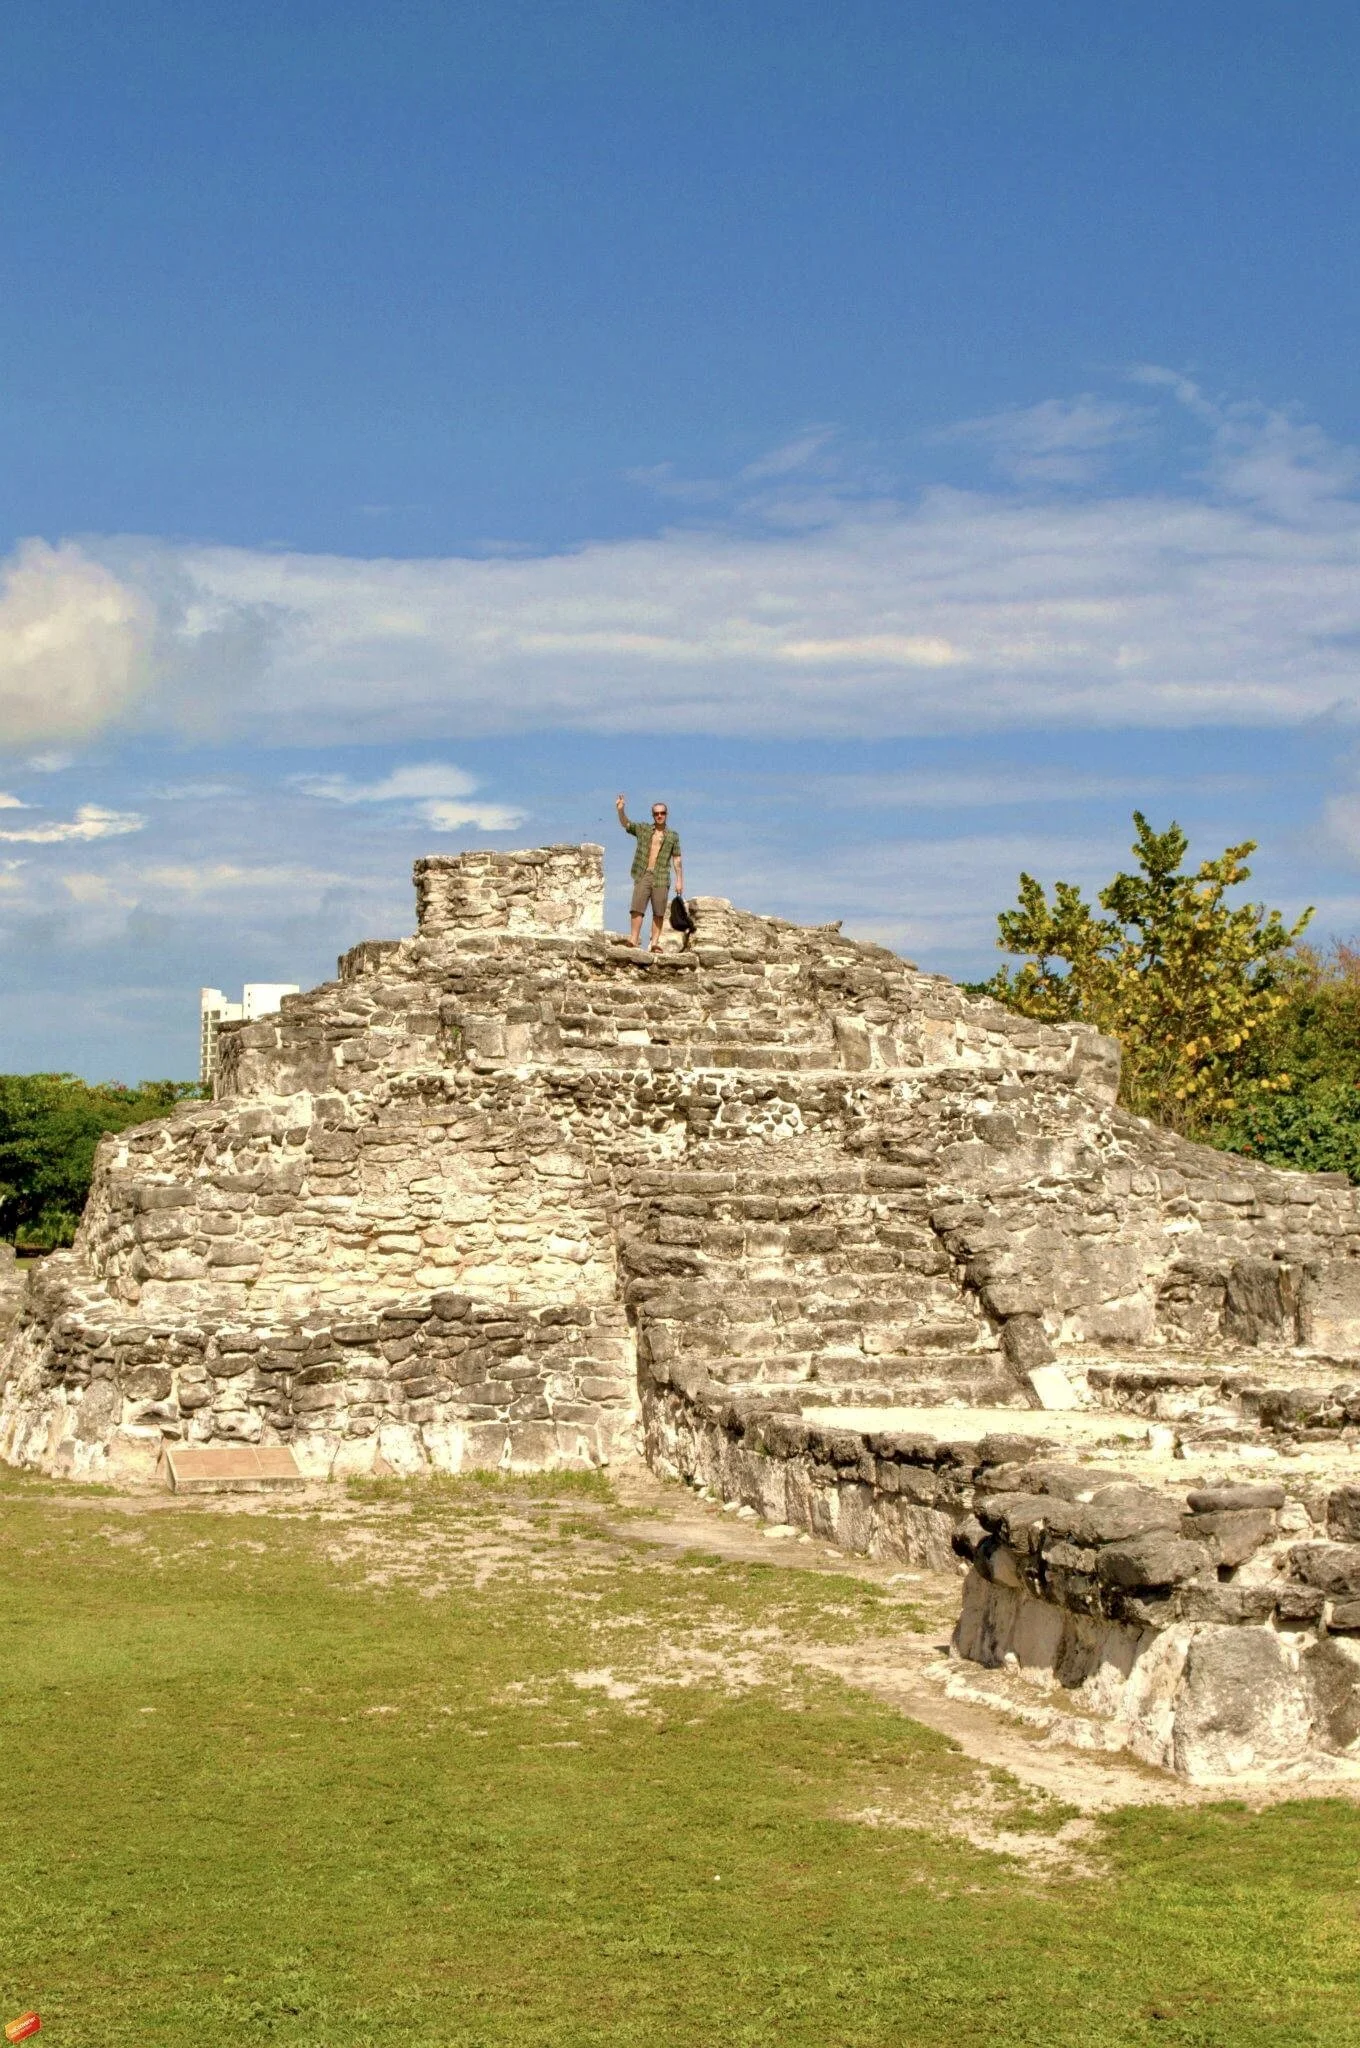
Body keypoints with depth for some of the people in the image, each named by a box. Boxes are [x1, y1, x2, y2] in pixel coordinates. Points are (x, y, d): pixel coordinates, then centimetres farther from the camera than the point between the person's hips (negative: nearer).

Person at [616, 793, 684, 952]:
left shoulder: (672, 836, 10)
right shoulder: (643, 830, 13)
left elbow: (677, 859, 8)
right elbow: (625, 823, 3)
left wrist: (679, 880, 1)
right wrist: (621, 810, -17)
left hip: (661, 878, 0)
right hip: (643, 875, 0)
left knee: (659, 912, -3)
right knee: (637, 907, -9)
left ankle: (655, 942, -3)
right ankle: (634, 939, -11)